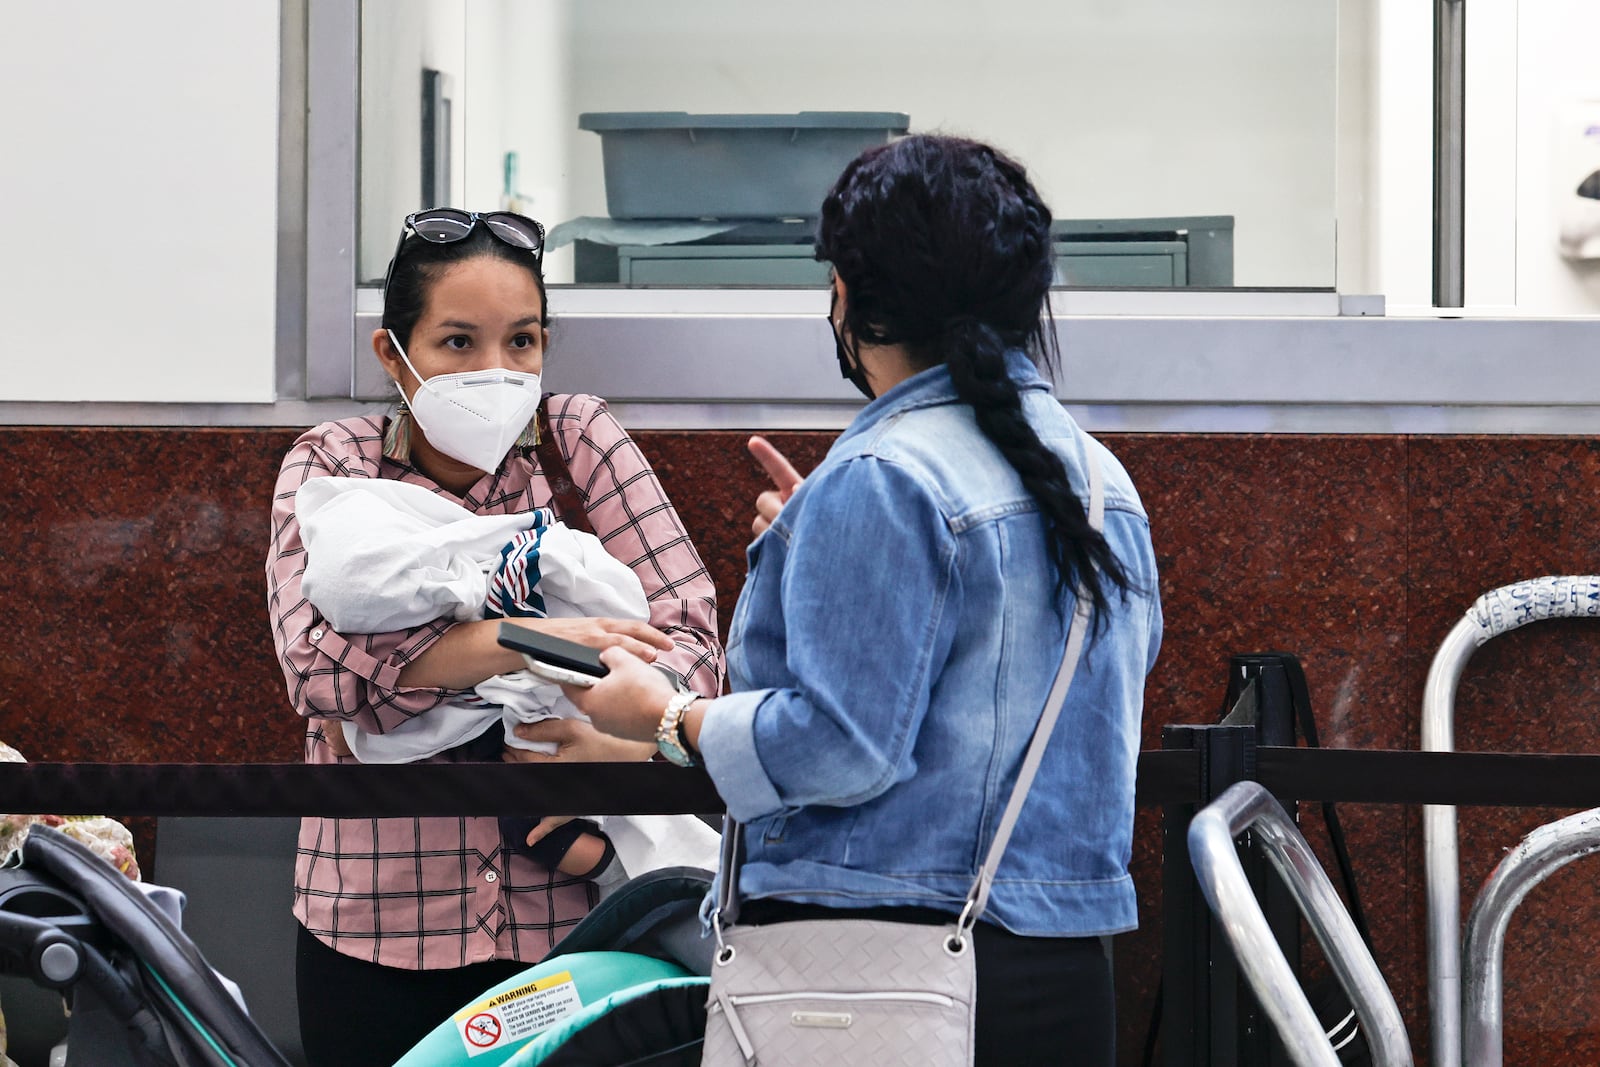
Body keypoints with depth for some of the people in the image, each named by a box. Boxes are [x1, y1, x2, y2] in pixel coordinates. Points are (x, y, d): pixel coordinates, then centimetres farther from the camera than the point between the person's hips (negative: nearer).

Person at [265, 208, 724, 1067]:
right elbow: (317, 657, -17)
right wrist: (528, 642, -24)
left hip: (570, 915, 0)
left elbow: (688, 628, -6)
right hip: (378, 924, 0)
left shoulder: (579, 441, 2)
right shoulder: (329, 467, 0)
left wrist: (618, 744, -25)